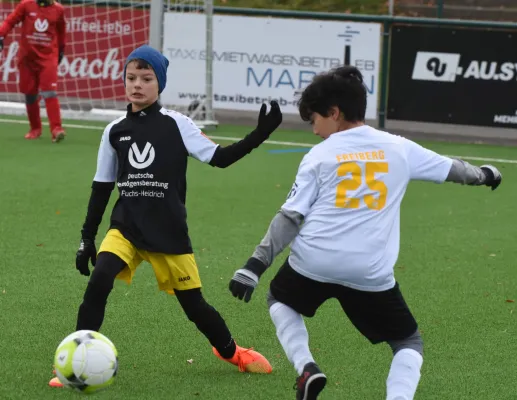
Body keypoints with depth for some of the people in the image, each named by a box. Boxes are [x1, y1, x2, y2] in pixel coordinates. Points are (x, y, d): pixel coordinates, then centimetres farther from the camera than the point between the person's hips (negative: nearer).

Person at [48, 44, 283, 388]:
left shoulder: (177, 125, -4)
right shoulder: (115, 131, 4)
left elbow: (219, 158, -5)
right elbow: (102, 186, 11)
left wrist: (259, 135, -17)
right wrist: (87, 237, 10)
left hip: (169, 234, -1)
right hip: (126, 228, 1)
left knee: (194, 304, 7)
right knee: (99, 282, -24)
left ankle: (231, 352, 37)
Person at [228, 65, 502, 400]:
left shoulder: (320, 155, 4)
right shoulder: (398, 148, 10)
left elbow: (290, 217, -1)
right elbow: (450, 169, 25)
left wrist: (256, 265, -1)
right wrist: (484, 175, 45)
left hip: (313, 264, 0)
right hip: (371, 273, 0)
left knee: (280, 299, 33)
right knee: (410, 344, 19)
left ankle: (305, 367, 10)